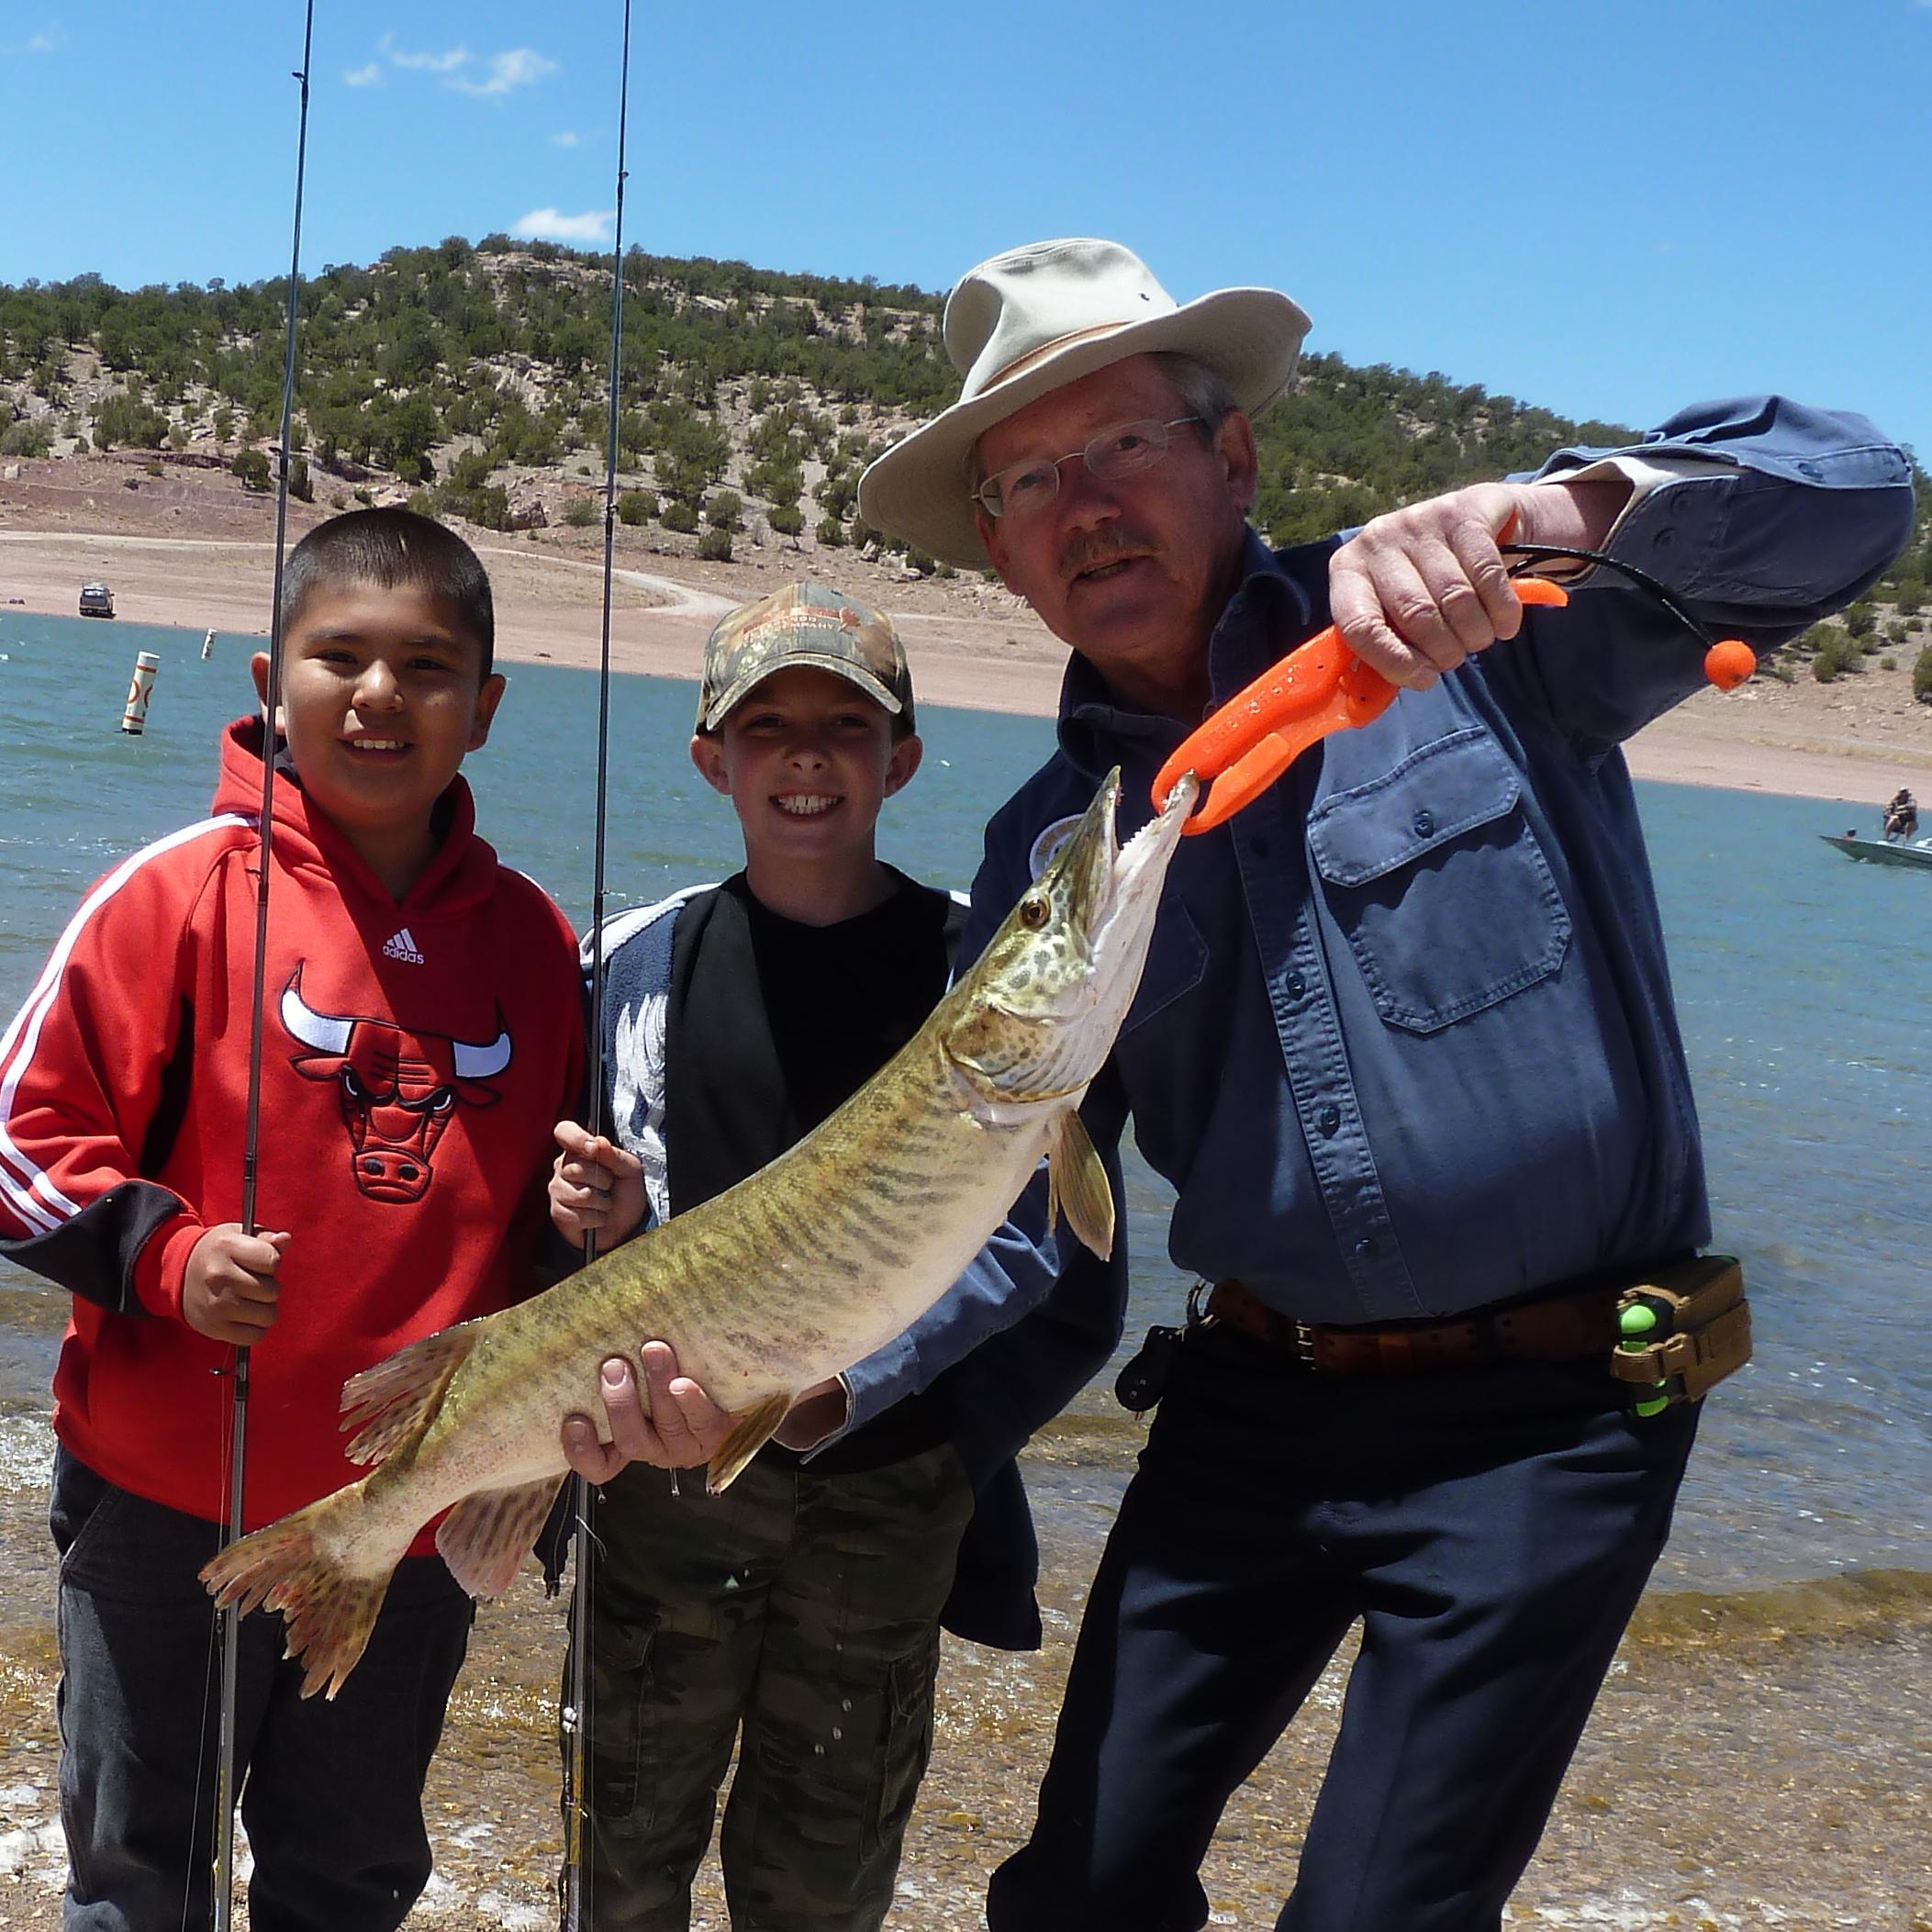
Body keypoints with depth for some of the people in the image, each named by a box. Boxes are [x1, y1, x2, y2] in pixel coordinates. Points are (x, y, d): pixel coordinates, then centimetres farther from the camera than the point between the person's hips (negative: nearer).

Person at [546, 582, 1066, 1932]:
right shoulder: (643, 959, 2)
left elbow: (1014, 1239, -6)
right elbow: (616, 1201, 11)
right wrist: (608, 1216, -12)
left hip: (889, 1479, -1)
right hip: (665, 1463, 2)